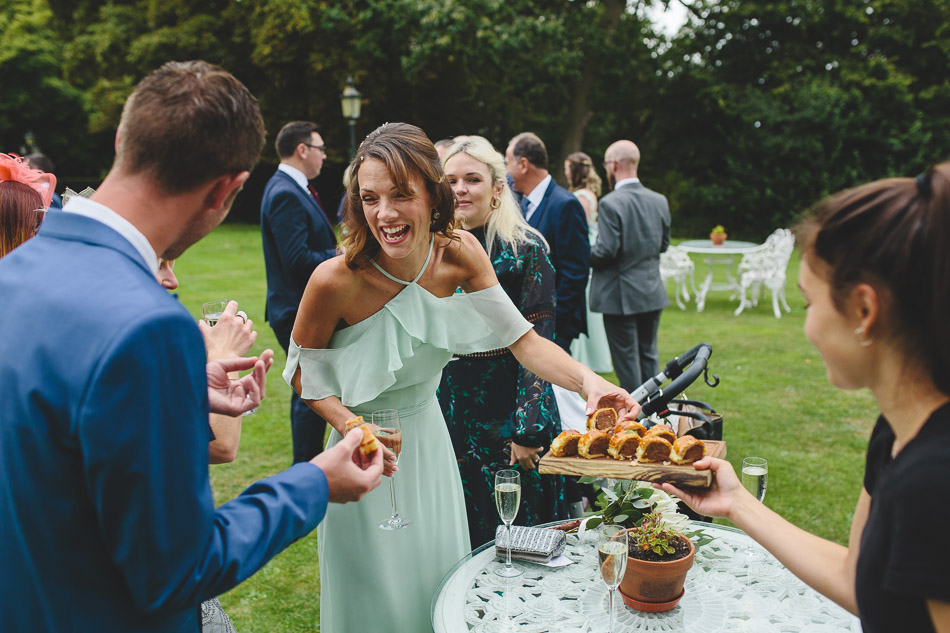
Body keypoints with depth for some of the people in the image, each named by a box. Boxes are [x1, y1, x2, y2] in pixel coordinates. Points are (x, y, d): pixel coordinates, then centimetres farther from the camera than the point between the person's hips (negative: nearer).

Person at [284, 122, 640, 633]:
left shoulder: (459, 253, -15)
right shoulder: (336, 279, -26)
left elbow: (522, 338, -15)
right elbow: (303, 374, -11)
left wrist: (589, 380, -32)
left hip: (428, 437, 4)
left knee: (440, 582, 21)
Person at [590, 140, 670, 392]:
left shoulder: (610, 203, -18)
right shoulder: (659, 201, 2)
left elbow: (606, 251, -21)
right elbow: (663, 244, 11)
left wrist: (584, 254, -2)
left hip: (620, 295, -6)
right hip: (652, 292, 6)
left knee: (626, 358, 5)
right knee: (649, 354, 17)